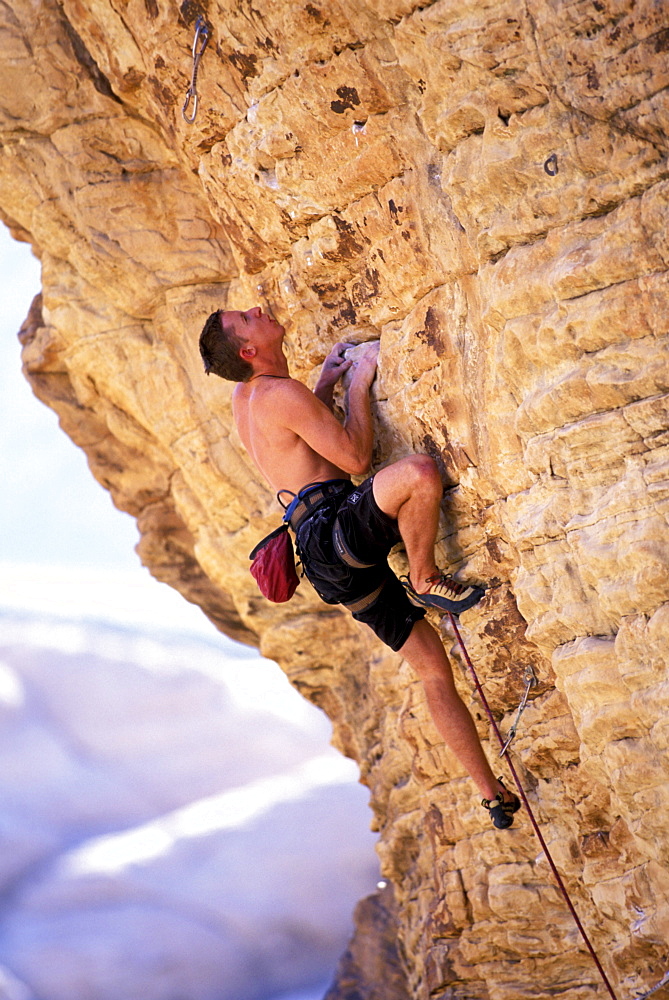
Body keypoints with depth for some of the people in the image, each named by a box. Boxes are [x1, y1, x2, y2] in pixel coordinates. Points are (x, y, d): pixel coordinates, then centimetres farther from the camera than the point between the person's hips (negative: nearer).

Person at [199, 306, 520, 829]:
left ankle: (494, 795, 14)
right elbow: (355, 457, -12)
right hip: (335, 533, -9)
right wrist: (358, 384, -2)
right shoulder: (282, 393, -11)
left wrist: (324, 385, 26)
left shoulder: (245, 396, 18)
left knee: (434, 669, 10)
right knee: (419, 471, -35)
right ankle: (426, 581, -11)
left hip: (338, 560, 9)